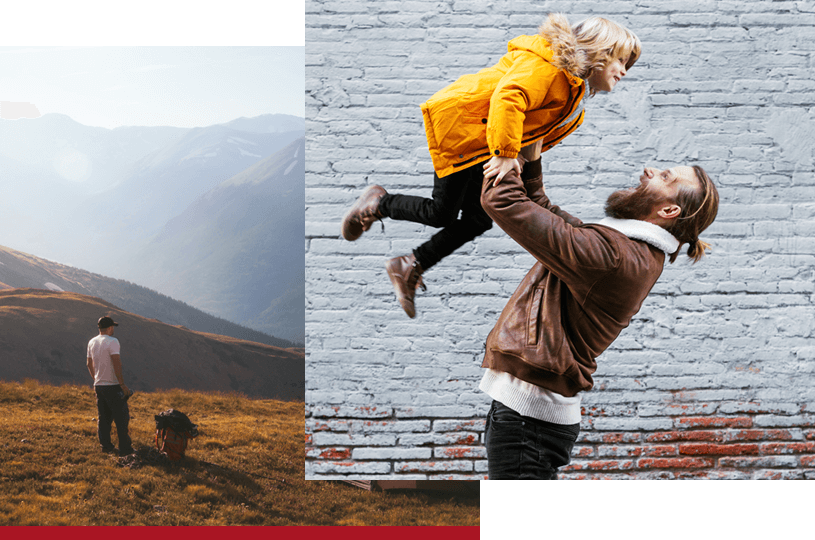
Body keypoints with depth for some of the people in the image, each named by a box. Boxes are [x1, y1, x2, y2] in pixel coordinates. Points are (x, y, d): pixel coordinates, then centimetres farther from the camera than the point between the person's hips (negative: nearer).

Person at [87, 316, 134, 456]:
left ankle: (105, 445, 16)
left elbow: (89, 364, 18)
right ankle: (124, 448, -3)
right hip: (112, 386, -7)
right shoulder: (112, 342, -14)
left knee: (104, 417, 14)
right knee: (122, 417, -2)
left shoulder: (91, 342, 10)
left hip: (98, 385, 8)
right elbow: (116, 364, -20)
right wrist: (122, 384, -19)